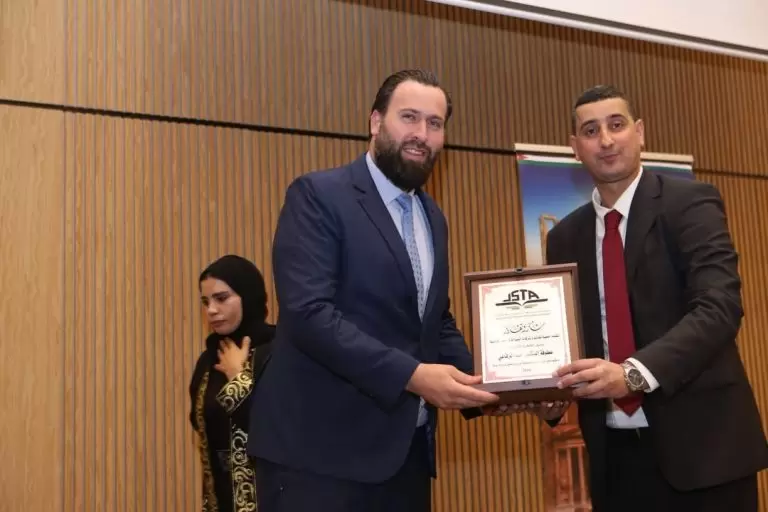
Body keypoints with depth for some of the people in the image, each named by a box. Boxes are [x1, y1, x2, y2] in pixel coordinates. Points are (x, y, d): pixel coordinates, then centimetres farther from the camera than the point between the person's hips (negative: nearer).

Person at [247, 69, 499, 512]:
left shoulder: (432, 218, 14)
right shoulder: (318, 196, -9)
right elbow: (309, 312, -20)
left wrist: (478, 382, 0)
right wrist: (412, 375, -24)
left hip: (405, 448, 7)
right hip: (320, 448, -7)